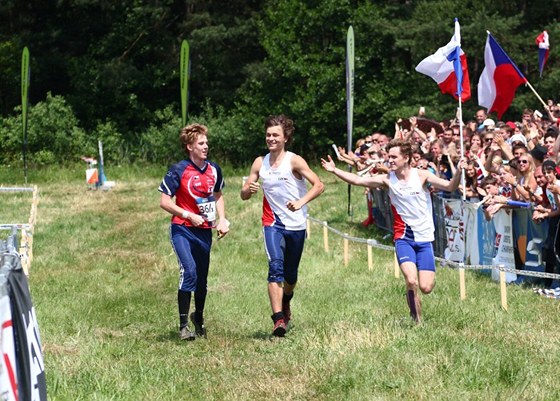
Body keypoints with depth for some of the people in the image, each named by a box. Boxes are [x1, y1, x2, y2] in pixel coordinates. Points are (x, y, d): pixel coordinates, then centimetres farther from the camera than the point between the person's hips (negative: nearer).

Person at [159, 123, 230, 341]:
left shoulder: (213, 169, 6)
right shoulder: (179, 171, -12)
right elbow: (164, 202, -10)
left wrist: (222, 219, 8)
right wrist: (189, 215, -17)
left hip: (205, 231, 5)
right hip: (182, 230, -5)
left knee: (202, 278, 14)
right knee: (189, 272, -23)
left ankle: (198, 318, 40)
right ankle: (183, 326, -17)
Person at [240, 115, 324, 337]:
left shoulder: (294, 161, -9)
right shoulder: (260, 162, 3)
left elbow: (318, 185, -16)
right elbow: (244, 195, 7)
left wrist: (301, 202, -32)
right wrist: (249, 189, -18)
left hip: (296, 225, -1)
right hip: (272, 224, 1)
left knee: (290, 274, 12)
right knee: (275, 267, -20)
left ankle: (285, 302, 45)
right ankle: (278, 319, -26)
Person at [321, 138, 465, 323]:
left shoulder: (421, 176, -5)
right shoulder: (387, 179, -2)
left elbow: (450, 187, -12)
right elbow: (357, 180, -3)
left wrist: (458, 172, -31)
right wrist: (334, 170, -12)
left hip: (424, 238, 0)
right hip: (403, 238, 0)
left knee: (426, 287, -6)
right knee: (412, 282, -21)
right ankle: (417, 321, -4)